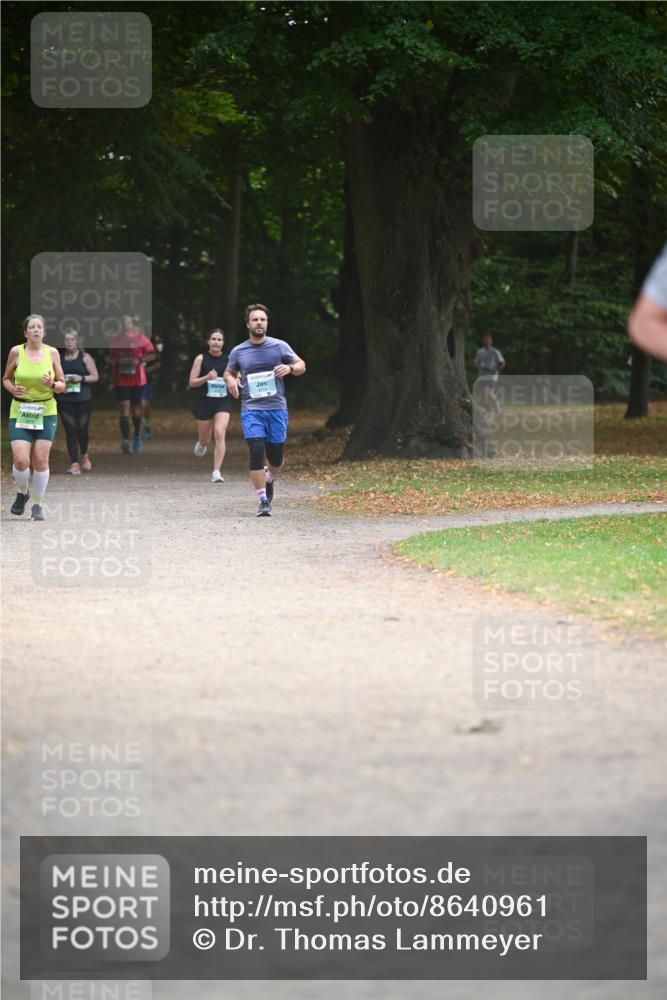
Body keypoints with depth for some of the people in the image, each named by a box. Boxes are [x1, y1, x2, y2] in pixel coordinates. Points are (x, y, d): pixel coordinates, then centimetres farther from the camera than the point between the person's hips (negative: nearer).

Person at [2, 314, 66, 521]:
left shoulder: (52, 353, 2)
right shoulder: (16, 352, 0)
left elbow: (62, 385, 8)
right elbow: (6, 378, 11)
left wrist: (52, 384, -14)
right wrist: (12, 389, -10)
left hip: (46, 412, 1)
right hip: (20, 411, -1)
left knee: (41, 460, -4)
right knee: (20, 460, -11)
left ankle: (37, 505, 10)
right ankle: (22, 492, 19)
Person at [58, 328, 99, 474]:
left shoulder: (85, 357, 2)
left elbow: (95, 377, 0)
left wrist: (81, 378, -15)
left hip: (83, 400, -1)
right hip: (65, 400, 1)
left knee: (83, 430, 3)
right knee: (70, 432, -4)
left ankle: (84, 456, 32)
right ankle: (74, 464, -3)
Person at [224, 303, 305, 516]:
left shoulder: (279, 346, 4)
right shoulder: (238, 352, 7)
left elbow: (301, 365, 10)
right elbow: (229, 372, 22)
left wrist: (290, 368, -13)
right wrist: (230, 380, -2)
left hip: (277, 408, 1)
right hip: (251, 409, -1)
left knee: (275, 458, 6)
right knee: (256, 453, -15)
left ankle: (269, 478, 43)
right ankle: (263, 501, -9)